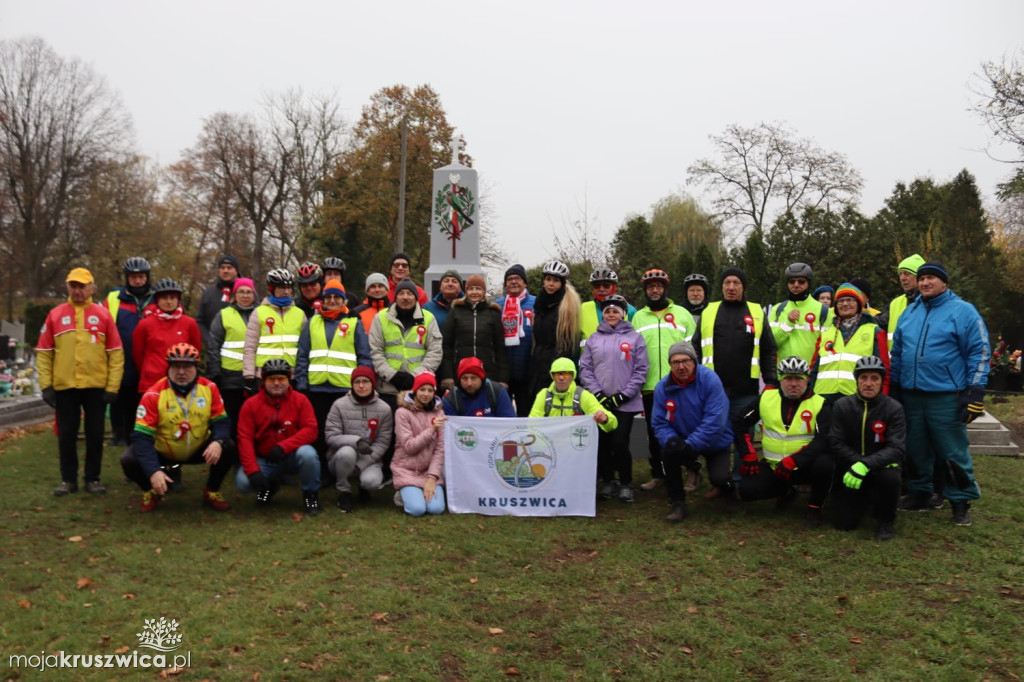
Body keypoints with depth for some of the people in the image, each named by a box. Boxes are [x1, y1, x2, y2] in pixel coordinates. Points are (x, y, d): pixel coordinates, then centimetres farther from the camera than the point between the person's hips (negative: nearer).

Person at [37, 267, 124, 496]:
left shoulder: (103, 315, 3)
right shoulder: (55, 315, 5)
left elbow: (115, 353, 1)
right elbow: (43, 352, 5)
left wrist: (112, 386, -5)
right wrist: (46, 385, -2)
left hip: (96, 387, -1)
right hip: (64, 386, 1)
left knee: (95, 434, 6)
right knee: (66, 435, 7)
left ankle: (93, 479, 17)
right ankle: (68, 479, 19)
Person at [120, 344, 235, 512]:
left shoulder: (209, 388, -13)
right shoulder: (154, 395, -21)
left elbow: (221, 421, -10)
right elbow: (142, 436, -25)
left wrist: (217, 442, -34)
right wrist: (153, 471, -37)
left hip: (199, 450, 1)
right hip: (162, 452, -1)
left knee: (228, 447, -23)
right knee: (129, 460, -25)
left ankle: (212, 492, 3)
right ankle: (151, 492, 8)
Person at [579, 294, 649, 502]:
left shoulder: (634, 337, 3)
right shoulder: (594, 339, 9)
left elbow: (640, 370, -1)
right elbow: (585, 368, 6)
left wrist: (623, 396, -8)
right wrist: (598, 393, -6)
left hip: (625, 403, -2)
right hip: (599, 402, 2)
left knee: (620, 444, -7)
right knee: (601, 444, 3)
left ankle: (626, 483, 13)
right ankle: (609, 481, 22)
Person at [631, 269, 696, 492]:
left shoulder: (682, 313, 5)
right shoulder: (638, 317, 12)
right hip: (650, 386, 3)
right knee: (654, 433, 10)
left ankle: (692, 473, 15)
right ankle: (658, 474, 21)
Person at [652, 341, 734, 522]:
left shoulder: (709, 379, -22)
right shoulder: (663, 387, -10)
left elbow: (715, 420, -27)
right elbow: (660, 423, -8)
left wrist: (690, 444, -29)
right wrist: (671, 440, -28)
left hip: (716, 441, -2)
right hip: (683, 440, 3)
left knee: (718, 478, -22)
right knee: (668, 452, -27)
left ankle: (727, 485, 19)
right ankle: (677, 503, -8)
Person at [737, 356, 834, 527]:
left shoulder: (819, 404, -9)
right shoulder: (766, 398, -1)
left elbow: (823, 440, -20)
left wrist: (793, 461, -31)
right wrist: (749, 457, -1)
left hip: (804, 467, -2)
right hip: (772, 466, 3)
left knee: (823, 463, -34)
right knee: (747, 490, -18)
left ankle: (814, 507, -5)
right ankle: (785, 492, 15)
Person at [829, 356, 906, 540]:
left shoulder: (893, 408, -9)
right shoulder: (842, 406, -5)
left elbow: (896, 449, -18)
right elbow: (837, 443, -9)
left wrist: (866, 465, -33)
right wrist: (857, 463, -26)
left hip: (880, 467, -1)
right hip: (849, 469, 1)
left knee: (889, 477, -37)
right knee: (843, 522, -10)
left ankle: (886, 520, -5)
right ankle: (865, 499, 27)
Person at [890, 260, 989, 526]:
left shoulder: (963, 311, -5)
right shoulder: (909, 312, 11)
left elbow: (979, 352, -7)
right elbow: (897, 352, 18)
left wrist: (975, 392, -12)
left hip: (946, 397, -5)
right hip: (911, 395, 6)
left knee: (953, 452, 1)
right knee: (916, 449, 14)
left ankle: (961, 501, 14)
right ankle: (920, 494, 27)